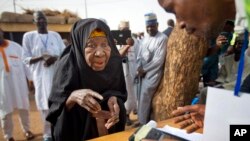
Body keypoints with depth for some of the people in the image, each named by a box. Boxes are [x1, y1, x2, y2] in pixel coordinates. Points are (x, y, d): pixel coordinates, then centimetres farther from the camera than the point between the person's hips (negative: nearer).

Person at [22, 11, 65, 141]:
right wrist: (41, 57, -16)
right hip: (41, 76, -1)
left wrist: (55, 58, -12)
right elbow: (26, 59, 2)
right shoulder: (28, 36, 2)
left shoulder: (56, 35, 8)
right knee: (45, 105, 0)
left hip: (58, 74, 2)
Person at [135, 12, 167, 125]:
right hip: (142, 72, 7)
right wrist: (139, 69, -3)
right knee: (142, 96, 11)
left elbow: (159, 60, -16)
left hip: (153, 73, -7)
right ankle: (144, 120, 26)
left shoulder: (162, 38, -11)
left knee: (145, 96, -6)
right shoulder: (145, 38, 12)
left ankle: (143, 122, 11)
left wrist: (144, 69, -12)